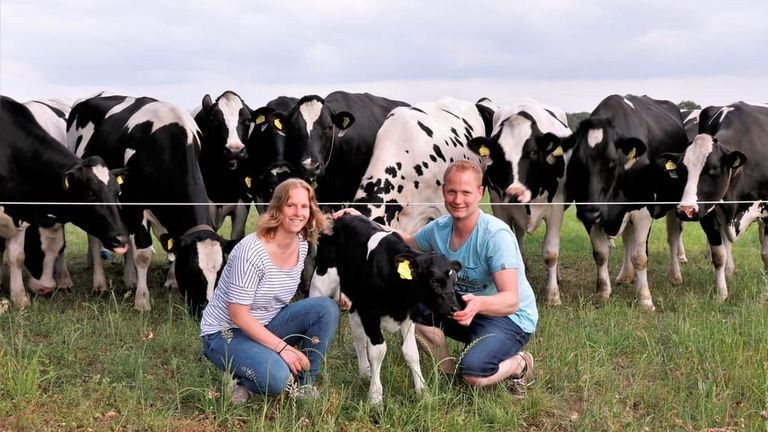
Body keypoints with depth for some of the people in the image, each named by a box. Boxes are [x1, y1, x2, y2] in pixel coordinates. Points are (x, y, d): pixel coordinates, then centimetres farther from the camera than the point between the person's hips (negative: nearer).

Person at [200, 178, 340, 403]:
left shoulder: (302, 245, -2)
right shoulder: (251, 251, -25)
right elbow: (238, 314, -23)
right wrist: (282, 347, -23)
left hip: (264, 326, 7)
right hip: (224, 333, -7)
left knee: (327, 308, -14)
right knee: (277, 378, -34)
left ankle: (304, 383, -1)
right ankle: (243, 383, 1)